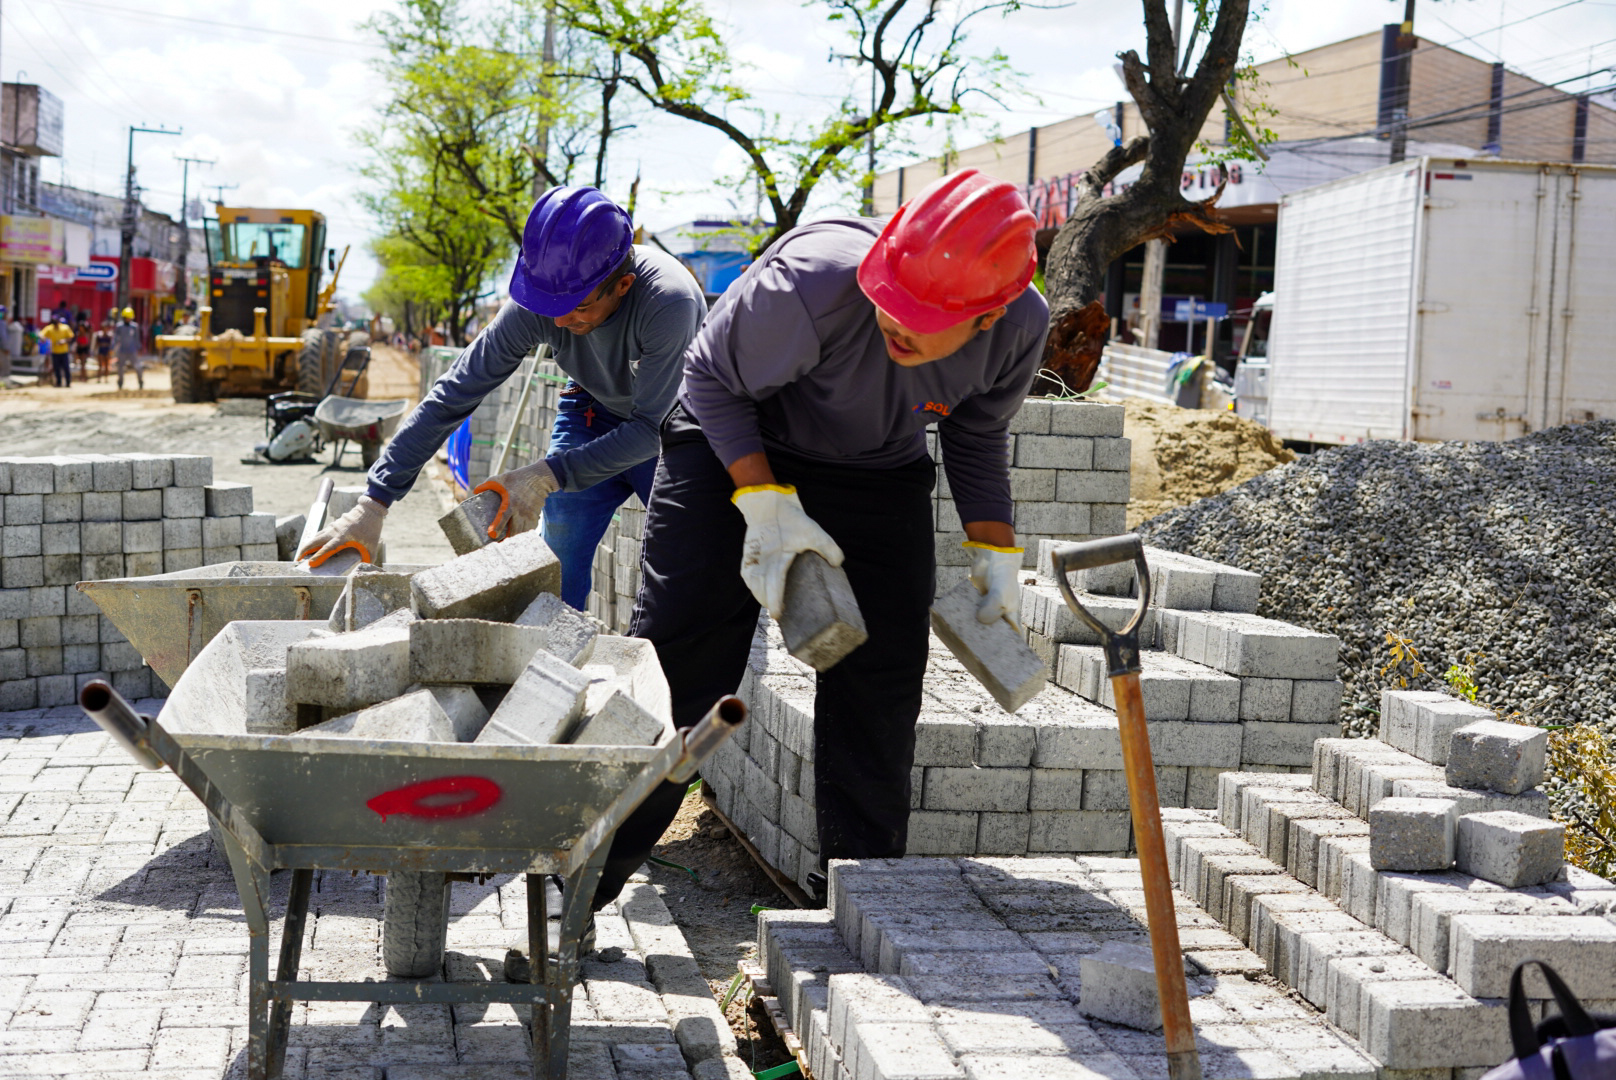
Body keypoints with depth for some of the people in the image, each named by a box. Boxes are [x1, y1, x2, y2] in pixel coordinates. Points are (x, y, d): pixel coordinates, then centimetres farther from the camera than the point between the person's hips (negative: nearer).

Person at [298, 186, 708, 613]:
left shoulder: (669, 302, -39)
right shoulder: (533, 307, -27)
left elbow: (651, 427, -33)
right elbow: (453, 395, -23)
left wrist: (547, 476, -39)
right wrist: (373, 502, -27)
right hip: (594, 415, 3)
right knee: (556, 581, -6)